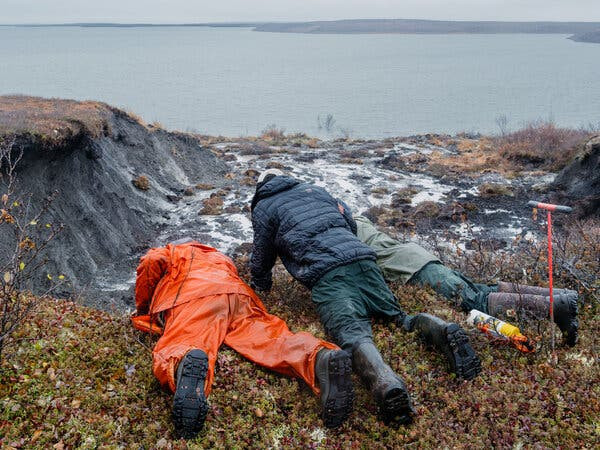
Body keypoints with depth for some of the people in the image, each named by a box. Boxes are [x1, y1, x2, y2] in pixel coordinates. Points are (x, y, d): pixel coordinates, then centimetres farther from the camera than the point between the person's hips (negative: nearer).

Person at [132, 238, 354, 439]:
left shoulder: (170, 252, 34)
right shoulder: (218, 256, 48)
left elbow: (151, 263, 13)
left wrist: (142, 308, 27)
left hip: (195, 299, -4)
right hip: (239, 297, 4)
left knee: (172, 353, -23)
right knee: (271, 341, -19)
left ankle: (186, 365, -61)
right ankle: (321, 357, -50)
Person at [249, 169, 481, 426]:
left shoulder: (262, 209, 19)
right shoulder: (313, 189, 32)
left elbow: (261, 258, 26)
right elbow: (350, 221, 37)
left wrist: (260, 284, 46)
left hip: (325, 275, -5)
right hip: (361, 258, 5)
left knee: (352, 334, -23)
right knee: (397, 316, 14)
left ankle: (385, 382, -52)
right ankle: (442, 331, -16)